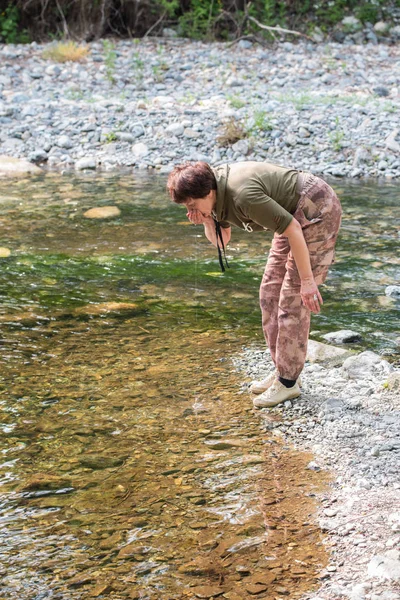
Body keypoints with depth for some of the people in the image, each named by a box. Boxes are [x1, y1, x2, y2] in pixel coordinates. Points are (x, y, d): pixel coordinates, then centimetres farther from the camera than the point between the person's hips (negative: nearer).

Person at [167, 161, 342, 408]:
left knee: (292, 299, -8)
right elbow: (221, 240, 8)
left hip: (317, 213, -10)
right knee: (270, 293, 10)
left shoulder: (243, 195, -32)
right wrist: (208, 222, -13)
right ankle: (282, 370, 19)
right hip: (295, 215, 10)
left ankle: (288, 381, 1)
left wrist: (307, 280, -24)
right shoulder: (215, 191, -3)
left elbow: (293, 230, -29)